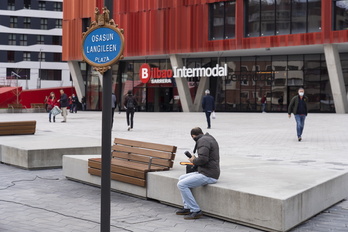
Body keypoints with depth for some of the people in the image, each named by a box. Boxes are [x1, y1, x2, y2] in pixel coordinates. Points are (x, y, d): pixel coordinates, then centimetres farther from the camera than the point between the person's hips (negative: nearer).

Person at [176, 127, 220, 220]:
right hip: (207, 173, 11)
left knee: (181, 184, -13)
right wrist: (195, 160, 16)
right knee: (182, 178, 16)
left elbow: (203, 159, -25)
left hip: (208, 175, -11)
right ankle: (187, 207, 15)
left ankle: (196, 211, -9)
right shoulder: (210, 138, 18)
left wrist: (194, 161, -6)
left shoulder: (202, 141, -13)